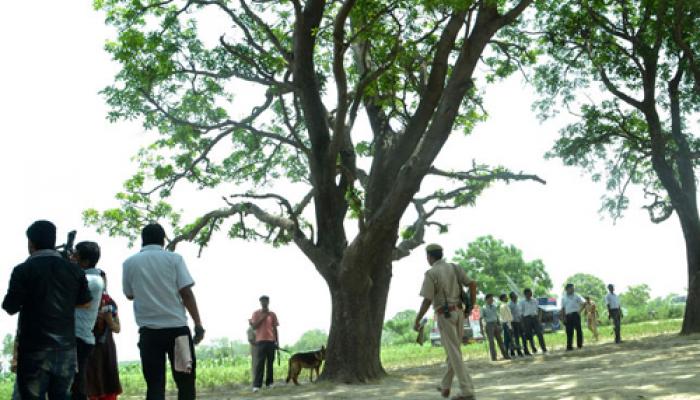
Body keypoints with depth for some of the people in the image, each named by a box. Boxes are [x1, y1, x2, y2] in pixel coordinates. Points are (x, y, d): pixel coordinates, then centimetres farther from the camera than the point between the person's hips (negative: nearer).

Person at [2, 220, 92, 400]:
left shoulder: (23, 270, -8)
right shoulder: (74, 270, 4)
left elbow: (10, 308, -5)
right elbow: (85, 303, 13)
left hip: (34, 348, -4)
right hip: (66, 346, 4)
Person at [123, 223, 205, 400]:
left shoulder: (129, 263, 6)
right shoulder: (174, 258, 0)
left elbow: (129, 295, 17)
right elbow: (186, 293, -6)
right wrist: (198, 324, -2)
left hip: (148, 331, 2)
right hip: (177, 327, -1)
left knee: (154, 385, 3)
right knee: (185, 383, 6)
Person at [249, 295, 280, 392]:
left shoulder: (272, 314, 12)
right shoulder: (256, 313, 5)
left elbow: (275, 329, 12)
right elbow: (254, 327, -5)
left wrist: (277, 341, 7)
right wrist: (263, 317, -10)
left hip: (271, 341, 3)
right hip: (260, 341, -3)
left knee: (270, 363, 5)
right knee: (259, 363, -9)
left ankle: (269, 383, 10)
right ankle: (256, 385, -14)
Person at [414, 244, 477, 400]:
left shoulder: (430, 274, -10)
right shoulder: (454, 267, 8)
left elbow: (427, 301, -13)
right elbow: (472, 284, -1)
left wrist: (417, 321, -3)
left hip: (445, 316, -6)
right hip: (458, 314, 7)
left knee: (454, 353, -7)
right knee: (453, 350, 18)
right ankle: (445, 386, 29)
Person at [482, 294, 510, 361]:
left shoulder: (494, 307, 12)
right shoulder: (484, 308, -4)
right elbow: (481, 318, -6)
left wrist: (499, 325, 15)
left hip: (496, 324, 6)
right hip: (489, 325, -5)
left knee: (500, 340, 8)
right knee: (491, 341, -7)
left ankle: (505, 355, 14)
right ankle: (494, 357, -4)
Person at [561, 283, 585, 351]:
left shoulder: (576, 296, 5)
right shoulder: (563, 298, 10)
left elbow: (583, 303, 3)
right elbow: (563, 308, 10)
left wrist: (580, 310, -5)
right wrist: (564, 317, 3)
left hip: (575, 314, -2)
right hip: (568, 315, 2)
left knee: (578, 329, -3)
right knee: (569, 331, 2)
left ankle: (580, 345, 5)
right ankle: (569, 346, 6)